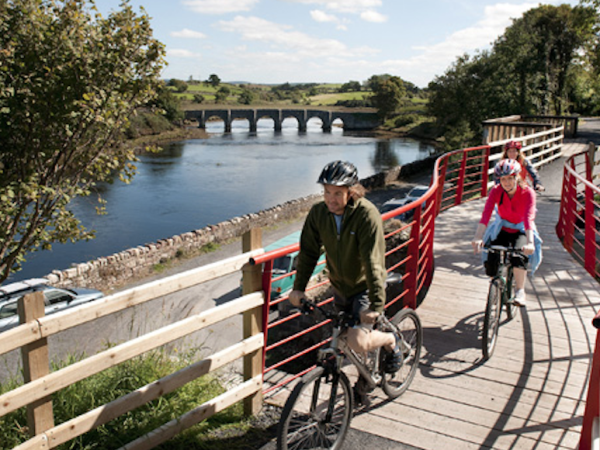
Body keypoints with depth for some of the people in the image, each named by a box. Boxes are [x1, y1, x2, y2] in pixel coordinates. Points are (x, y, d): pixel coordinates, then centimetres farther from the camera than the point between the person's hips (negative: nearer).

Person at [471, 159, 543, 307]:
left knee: (519, 254, -33)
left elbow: (529, 217, -38)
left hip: (521, 231, -2)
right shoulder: (496, 191, -20)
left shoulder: (528, 193, -24)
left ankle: (520, 291, -18)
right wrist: (478, 237, -49)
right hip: (502, 229, 2)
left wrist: (530, 242, -53)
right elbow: (486, 213, -34)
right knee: (491, 263, -16)